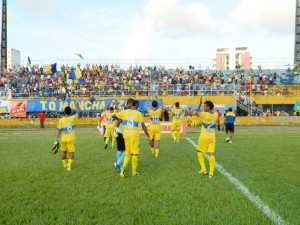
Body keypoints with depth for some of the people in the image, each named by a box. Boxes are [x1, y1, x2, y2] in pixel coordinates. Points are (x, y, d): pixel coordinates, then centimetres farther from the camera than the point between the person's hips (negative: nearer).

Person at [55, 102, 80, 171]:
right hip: (71, 139, -1)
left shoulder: (61, 120, -9)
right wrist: (77, 107, 31)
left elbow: (59, 131, -9)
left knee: (63, 152, 19)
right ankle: (69, 165, -9)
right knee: (71, 152, 6)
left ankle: (65, 164, 34)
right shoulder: (73, 118, -7)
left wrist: (57, 140, -3)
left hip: (63, 139, 1)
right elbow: (77, 113, 13)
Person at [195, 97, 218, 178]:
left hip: (204, 137, -4)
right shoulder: (215, 114, 2)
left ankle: (203, 169, 11)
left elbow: (197, 111, 5)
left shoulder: (204, 114, -13)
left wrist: (200, 103, 13)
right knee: (211, 153, 1)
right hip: (212, 137, 4)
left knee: (199, 151, 15)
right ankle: (211, 172, -2)